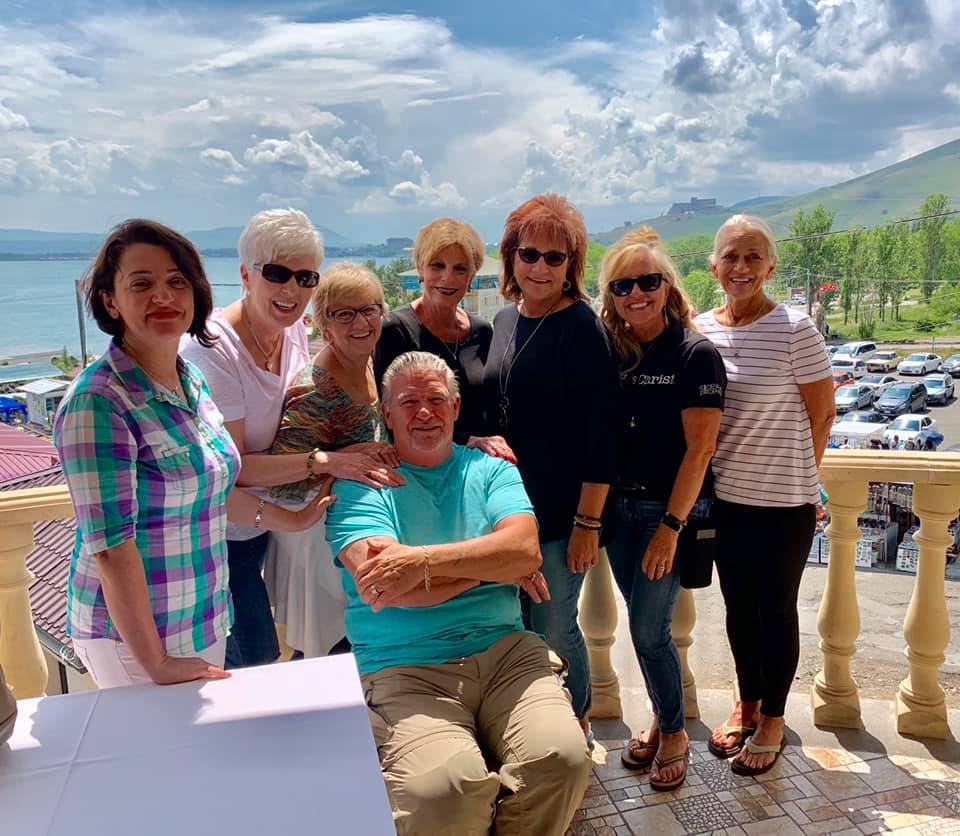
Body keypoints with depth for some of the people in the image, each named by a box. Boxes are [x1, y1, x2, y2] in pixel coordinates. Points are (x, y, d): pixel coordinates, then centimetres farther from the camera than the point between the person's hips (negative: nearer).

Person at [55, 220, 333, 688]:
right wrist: (157, 664, -19)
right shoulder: (97, 403, -21)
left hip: (205, 620, 7)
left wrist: (293, 521, 18)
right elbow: (110, 545, -22)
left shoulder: (192, 382, 3)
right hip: (133, 636, -7)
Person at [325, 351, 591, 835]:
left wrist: (423, 560, -16)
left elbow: (525, 550, -6)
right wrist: (489, 561, -5)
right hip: (405, 668, -2)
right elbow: (385, 585, -13)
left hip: (505, 650, 3)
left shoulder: (491, 470, 12)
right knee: (442, 790, -28)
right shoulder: (361, 486, 3)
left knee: (563, 759, -20)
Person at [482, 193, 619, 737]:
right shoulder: (504, 321, 8)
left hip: (560, 513, -6)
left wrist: (588, 523, -16)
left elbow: (600, 436, -15)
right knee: (520, 625, 17)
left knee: (554, 630, 6)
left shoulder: (583, 328, -12)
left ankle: (577, 725, 32)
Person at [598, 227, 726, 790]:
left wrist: (670, 525, -19)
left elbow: (699, 451, -15)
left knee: (650, 630, -2)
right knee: (644, 623, 14)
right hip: (621, 506, 5)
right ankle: (661, 719, 35)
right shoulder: (613, 353, 5)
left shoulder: (696, 354, -11)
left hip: (672, 509, -5)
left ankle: (675, 732, 23)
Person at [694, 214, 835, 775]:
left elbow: (823, 413, -6)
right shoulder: (700, 330, 2)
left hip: (783, 501, -4)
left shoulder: (795, 329, -12)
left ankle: (773, 718, 30)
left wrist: (795, 475, 1)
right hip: (725, 496, 5)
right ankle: (748, 704, 38)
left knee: (777, 609, 10)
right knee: (739, 604, 17)